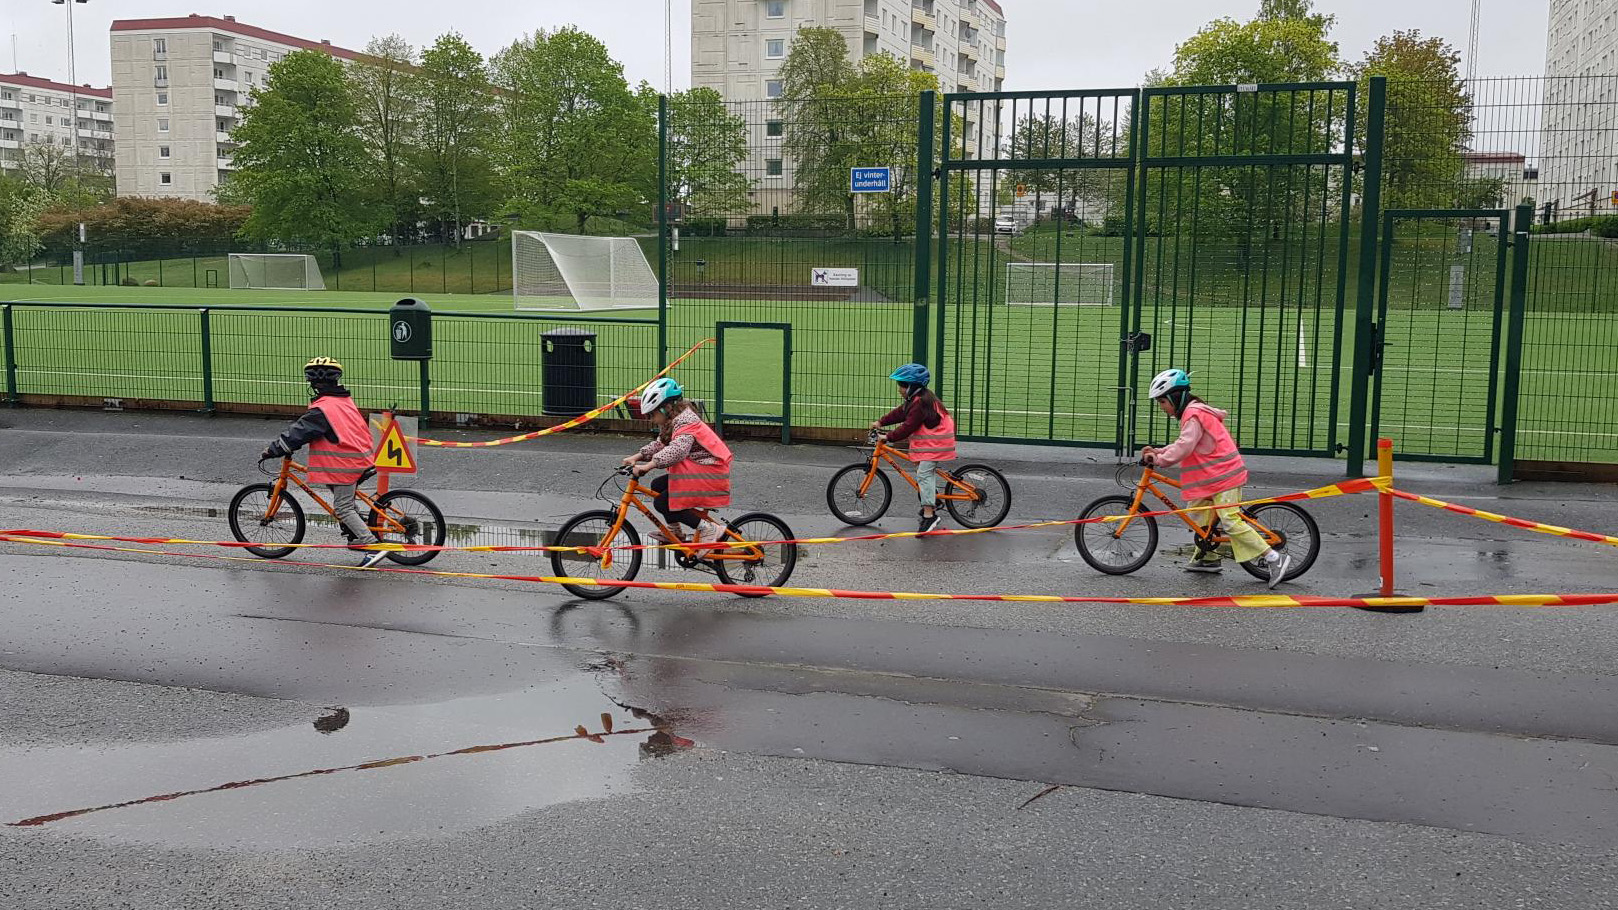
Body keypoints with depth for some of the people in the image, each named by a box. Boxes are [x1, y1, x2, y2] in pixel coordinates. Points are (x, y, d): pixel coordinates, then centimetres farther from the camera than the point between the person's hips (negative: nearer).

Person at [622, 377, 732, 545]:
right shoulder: (674, 422, 14)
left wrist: (648, 466, -42)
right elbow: (659, 444, 16)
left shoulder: (685, 423, -19)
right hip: (695, 473, 10)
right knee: (658, 486, 12)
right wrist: (636, 457, 2)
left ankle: (710, 529, -11)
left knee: (662, 503, -12)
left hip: (709, 475, -10)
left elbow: (677, 450, -35)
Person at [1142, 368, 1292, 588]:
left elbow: (1184, 447, -26)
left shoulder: (1193, 414, -16)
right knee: (1198, 512, 16)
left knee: (1231, 521, -14)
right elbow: (1183, 444, 20)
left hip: (1223, 474, -11)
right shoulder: (1196, 411, 18)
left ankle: (1274, 558, -13)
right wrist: (1158, 452, 10)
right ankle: (1208, 558, 24)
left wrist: (1159, 460, -22)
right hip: (1214, 474, 11)